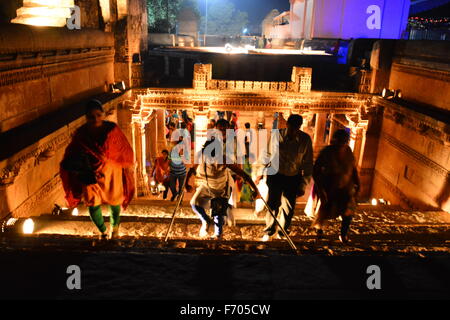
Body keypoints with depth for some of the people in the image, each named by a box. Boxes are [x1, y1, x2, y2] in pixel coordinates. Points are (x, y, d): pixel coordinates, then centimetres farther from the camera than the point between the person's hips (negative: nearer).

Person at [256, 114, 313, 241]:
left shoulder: (305, 139, -15)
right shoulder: (277, 135, -16)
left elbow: (308, 164, -8)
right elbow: (266, 154, -3)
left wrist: (303, 186, -6)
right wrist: (260, 173, -2)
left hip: (293, 178, 1)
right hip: (275, 175, -1)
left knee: (288, 207, 12)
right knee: (273, 204, 0)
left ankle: (283, 233, 35)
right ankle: (269, 232, 23)